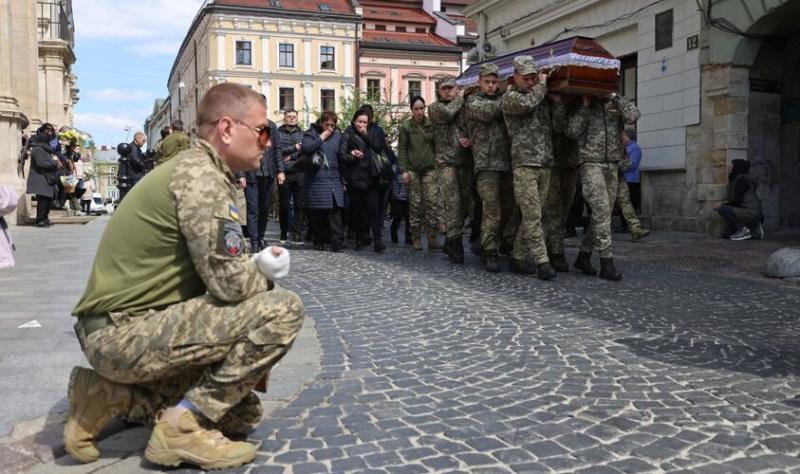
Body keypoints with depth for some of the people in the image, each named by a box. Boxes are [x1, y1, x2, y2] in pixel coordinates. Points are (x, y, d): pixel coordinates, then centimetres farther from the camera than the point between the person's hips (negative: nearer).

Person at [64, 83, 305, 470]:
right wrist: (267, 277, -3)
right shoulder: (201, 175, -18)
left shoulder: (194, 169, 14)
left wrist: (256, 264, 1)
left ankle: (114, 395, 14)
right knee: (282, 311, -19)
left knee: (241, 413, 17)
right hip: (125, 332, -10)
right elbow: (229, 282, -24)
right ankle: (183, 426, -9)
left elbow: (214, 267, 17)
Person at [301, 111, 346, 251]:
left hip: (334, 178, 3)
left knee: (335, 209, -8)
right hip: (316, 178, -2)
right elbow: (305, 148, -16)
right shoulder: (311, 133, 3)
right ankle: (318, 241, 12)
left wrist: (343, 178, 17)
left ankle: (337, 241, -9)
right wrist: (321, 138, -12)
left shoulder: (337, 135, 14)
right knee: (316, 211, 1)